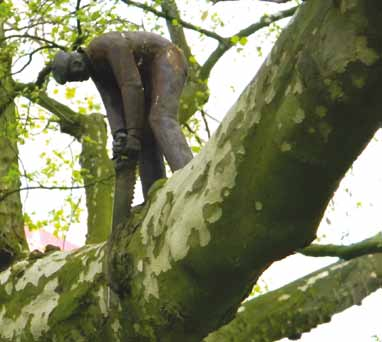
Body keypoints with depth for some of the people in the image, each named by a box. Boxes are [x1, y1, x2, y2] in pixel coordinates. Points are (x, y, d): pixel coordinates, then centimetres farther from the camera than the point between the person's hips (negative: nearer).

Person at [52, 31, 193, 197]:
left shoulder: (109, 45, -27)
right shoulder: (95, 68, 3)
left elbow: (132, 86, -32)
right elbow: (112, 102, -8)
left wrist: (134, 134, -33)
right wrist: (119, 135, -26)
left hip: (167, 61, -9)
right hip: (151, 74, 9)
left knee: (161, 120, -30)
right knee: (146, 135, -1)